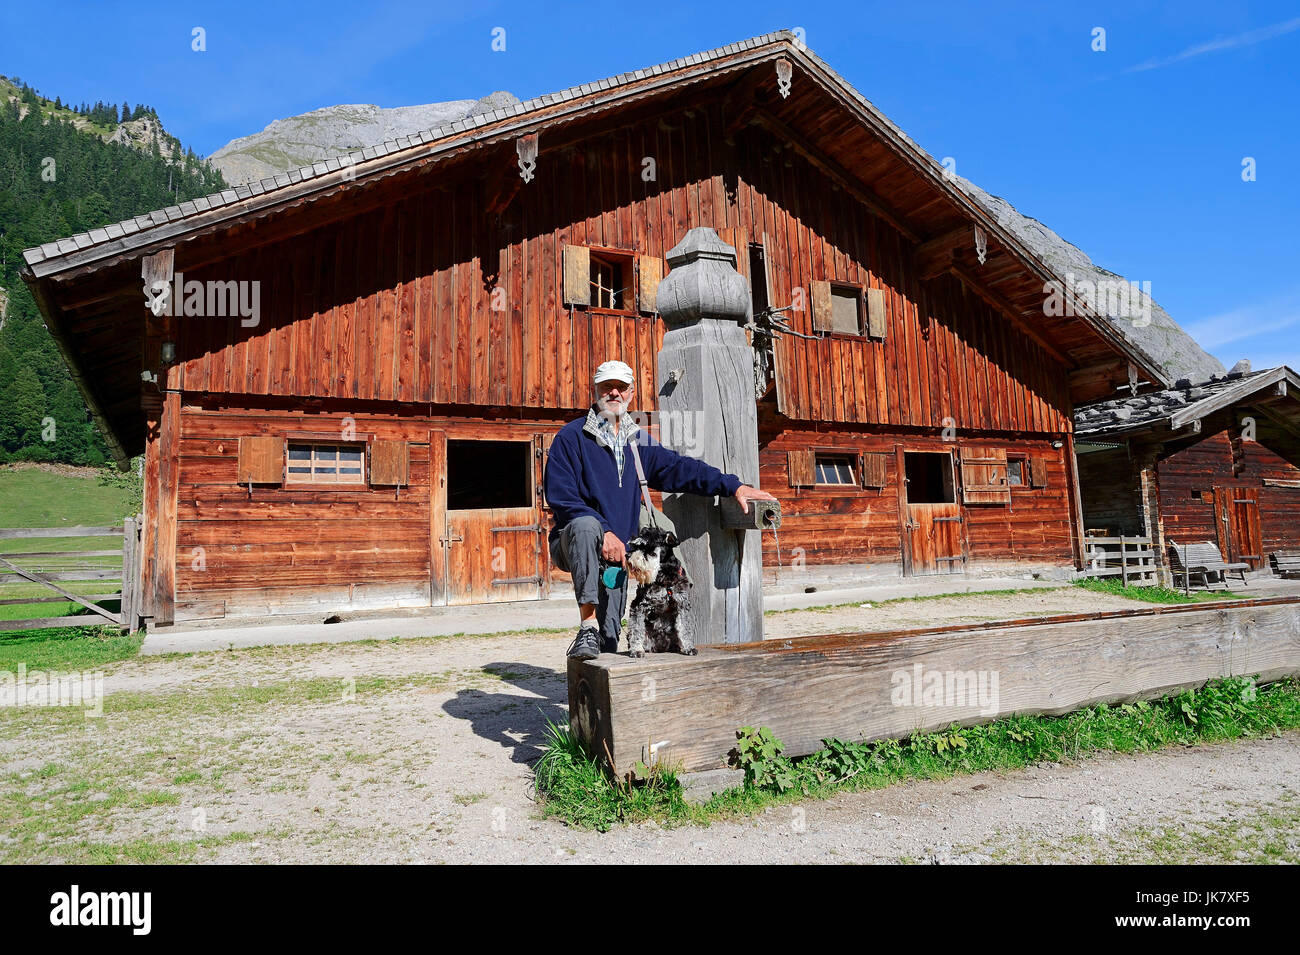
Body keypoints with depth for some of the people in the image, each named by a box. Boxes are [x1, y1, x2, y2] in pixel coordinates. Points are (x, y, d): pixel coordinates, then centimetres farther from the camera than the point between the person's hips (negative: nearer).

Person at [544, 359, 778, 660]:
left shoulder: (637, 442, 16)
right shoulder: (572, 437, -3)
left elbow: (679, 468, 10)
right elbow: (561, 498, -11)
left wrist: (733, 486, -2)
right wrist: (604, 532, -21)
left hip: (616, 552, 5)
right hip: (574, 543, -4)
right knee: (587, 524, -39)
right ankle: (588, 627, -39)